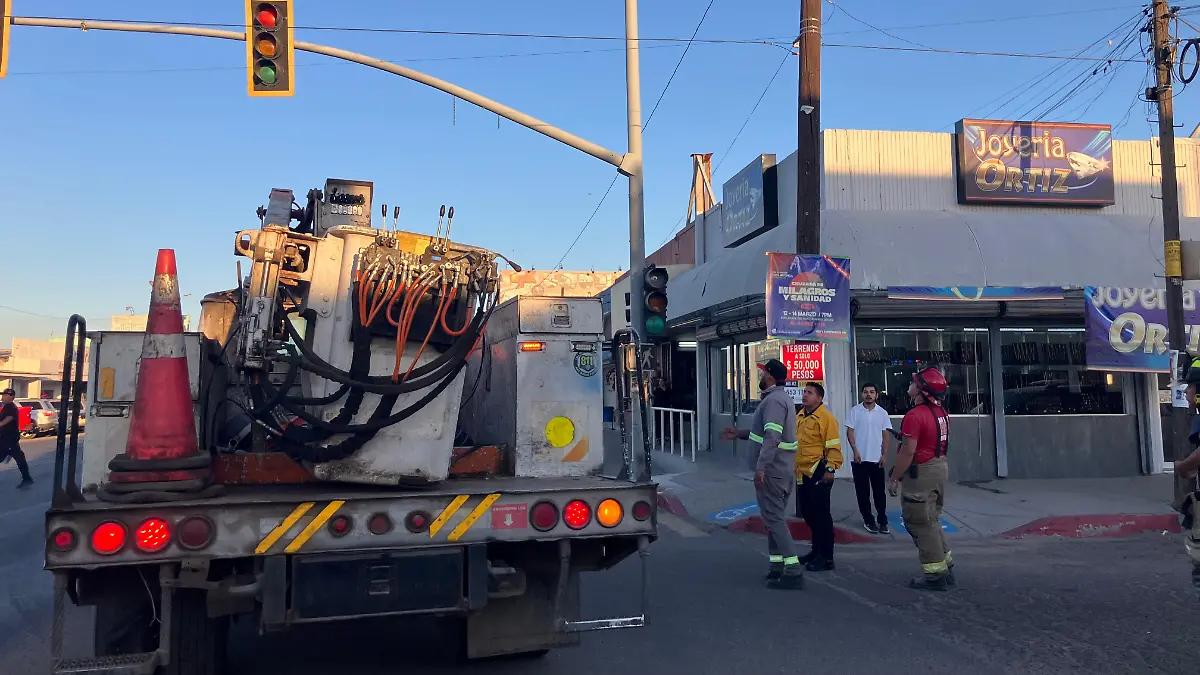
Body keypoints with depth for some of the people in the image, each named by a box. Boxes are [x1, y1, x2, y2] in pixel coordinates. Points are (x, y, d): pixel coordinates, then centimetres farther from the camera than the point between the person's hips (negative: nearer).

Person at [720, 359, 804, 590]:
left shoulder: (773, 400, -17)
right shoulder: (778, 397, 17)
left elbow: (772, 437, -27)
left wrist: (761, 467, -30)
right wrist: (738, 433, 25)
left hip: (771, 469, -11)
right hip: (780, 469, 11)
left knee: (774, 517, -8)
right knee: (774, 516, 15)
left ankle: (793, 571, -8)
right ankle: (777, 565, 21)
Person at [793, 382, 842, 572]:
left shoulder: (826, 418, -11)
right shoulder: (799, 417, 13)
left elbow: (833, 447, -15)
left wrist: (830, 469, -21)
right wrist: (793, 467, 22)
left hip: (818, 474, -8)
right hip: (802, 473, 8)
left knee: (821, 515, -2)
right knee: (808, 514, 16)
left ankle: (826, 558, 5)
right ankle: (816, 551, 30)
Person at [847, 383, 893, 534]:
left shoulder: (882, 412, 3)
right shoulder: (855, 411, -1)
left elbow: (886, 435, 5)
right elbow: (850, 432, -1)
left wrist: (884, 455, -2)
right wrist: (855, 450, -11)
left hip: (877, 459, 1)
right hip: (860, 458, -1)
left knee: (879, 491, 5)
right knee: (863, 492, 4)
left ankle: (882, 521, 14)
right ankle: (868, 520, 14)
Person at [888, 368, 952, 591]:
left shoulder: (915, 416, -21)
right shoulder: (942, 413, 8)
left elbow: (907, 452, -22)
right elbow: (937, 443, 14)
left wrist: (894, 479, -15)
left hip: (921, 472, -9)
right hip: (940, 467, 9)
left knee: (921, 524, 0)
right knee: (932, 521, 20)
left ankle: (935, 576, 6)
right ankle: (946, 568, 26)